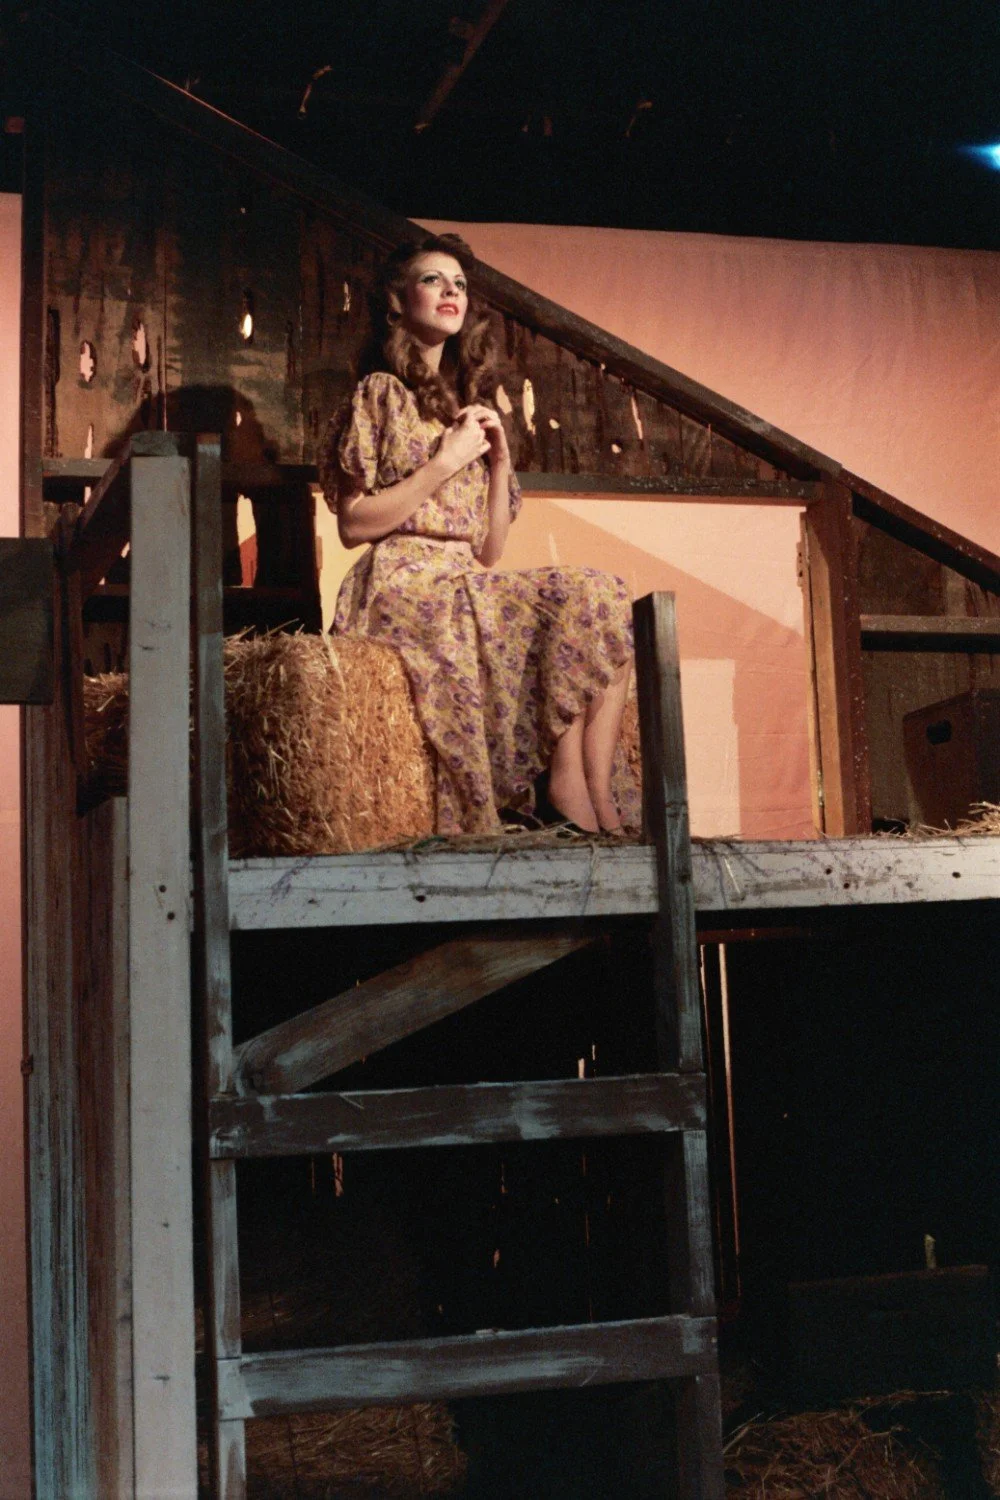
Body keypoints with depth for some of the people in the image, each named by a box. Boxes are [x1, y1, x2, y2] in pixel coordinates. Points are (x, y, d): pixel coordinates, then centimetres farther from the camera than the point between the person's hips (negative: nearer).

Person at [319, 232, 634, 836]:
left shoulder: (469, 404, 25)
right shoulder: (382, 394, 6)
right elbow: (354, 524, -6)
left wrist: (500, 462, 6)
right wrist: (445, 463, -8)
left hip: (468, 584, 6)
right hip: (406, 587, -6)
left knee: (602, 600, -18)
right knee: (579, 610, -25)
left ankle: (590, 805, -28)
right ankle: (580, 806, -22)